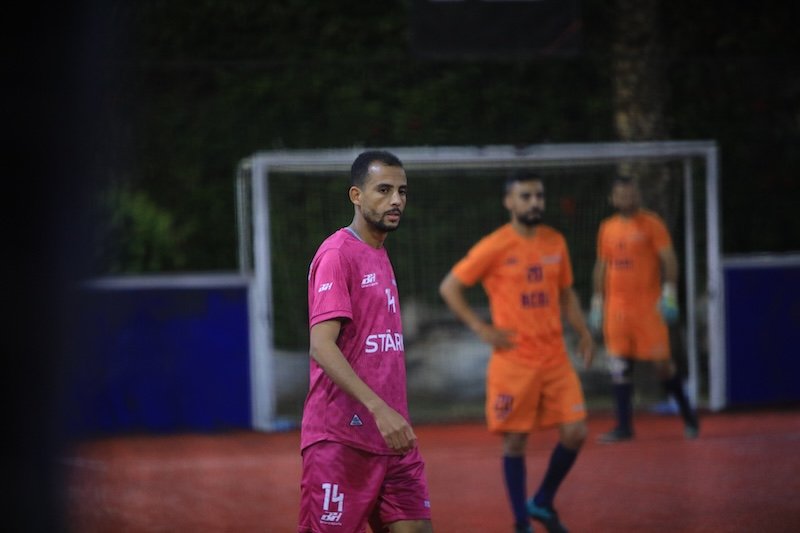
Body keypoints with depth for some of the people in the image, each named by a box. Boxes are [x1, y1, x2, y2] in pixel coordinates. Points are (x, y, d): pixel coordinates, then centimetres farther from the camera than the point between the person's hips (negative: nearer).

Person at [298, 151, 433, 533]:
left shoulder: (380, 257, 17)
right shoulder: (337, 254, -11)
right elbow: (322, 347, -21)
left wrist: (392, 414, 18)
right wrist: (379, 408, -29)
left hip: (392, 438, 8)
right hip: (342, 439, -8)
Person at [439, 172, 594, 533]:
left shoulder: (555, 242, 7)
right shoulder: (494, 247, -9)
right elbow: (449, 288, -5)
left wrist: (583, 333, 9)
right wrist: (481, 328, -10)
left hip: (555, 358, 5)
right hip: (513, 362, -5)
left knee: (575, 433, -3)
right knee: (515, 441, 1)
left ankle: (543, 503, 19)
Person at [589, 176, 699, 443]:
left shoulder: (651, 223, -1)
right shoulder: (607, 228, 13)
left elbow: (668, 259, -7)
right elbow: (601, 267, 20)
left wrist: (669, 293, -17)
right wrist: (596, 303, 17)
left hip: (648, 304, -4)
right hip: (616, 306, 4)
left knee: (662, 361, -5)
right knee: (619, 365, 0)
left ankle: (687, 413, 14)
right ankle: (624, 426, 3)